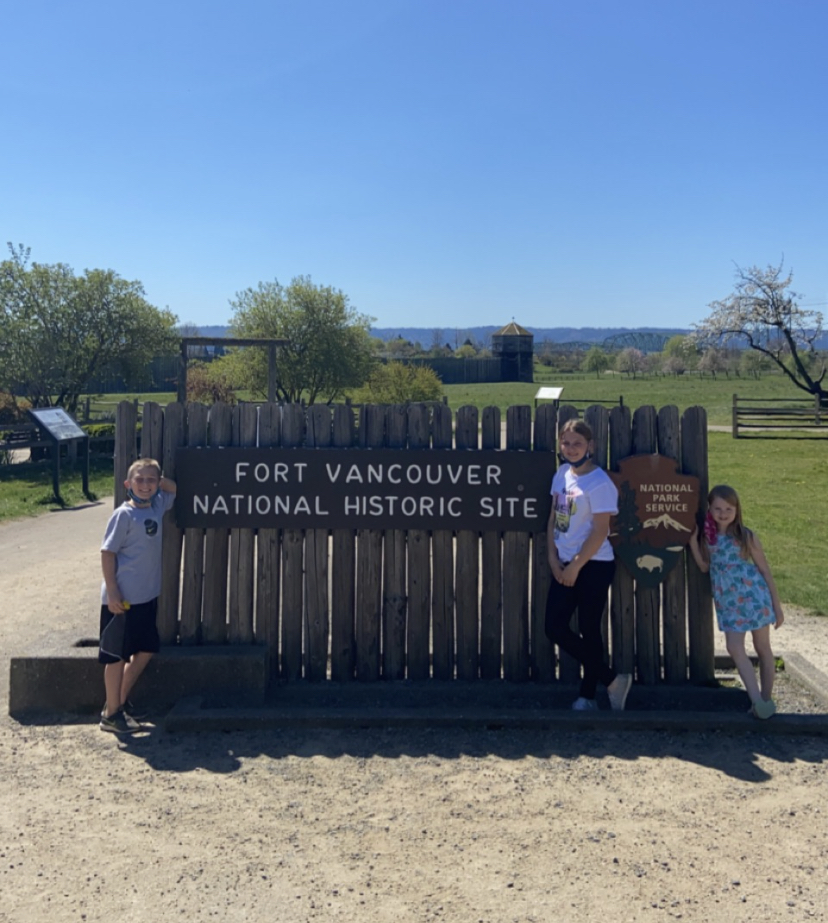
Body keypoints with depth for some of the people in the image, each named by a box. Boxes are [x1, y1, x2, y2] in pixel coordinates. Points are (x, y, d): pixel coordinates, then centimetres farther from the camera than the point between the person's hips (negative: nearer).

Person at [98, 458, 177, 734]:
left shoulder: (157, 507, 6)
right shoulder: (124, 515, -14)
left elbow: (172, 487, 25)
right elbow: (107, 553, -15)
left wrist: (158, 481, 7)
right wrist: (112, 593, -18)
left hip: (148, 596, 8)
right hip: (123, 598, -8)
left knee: (146, 649, 16)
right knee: (118, 655, 3)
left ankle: (121, 701, 31)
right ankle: (111, 713, 16)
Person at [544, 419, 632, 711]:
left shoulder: (599, 482, -14)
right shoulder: (562, 473, 7)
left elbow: (600, 531, -17)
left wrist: (575, 566, -14)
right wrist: (553, 558, 2)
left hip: (594, 566, -7)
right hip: (565, 564, 8)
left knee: (588, 630, 2)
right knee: (555, 627, 4)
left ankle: (588, 695, 22)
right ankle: (611, 680, 17)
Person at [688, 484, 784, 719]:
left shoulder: (746, 536, -9)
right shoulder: (708, 537, 2)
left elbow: (765, 570, -3)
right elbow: (704, 567, 4)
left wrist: (777, 606, -3)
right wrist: (692, 539, -7)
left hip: (754, 595, -3)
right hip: (728, 601, 3)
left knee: (762, 647, 8)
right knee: (734, 648, -8)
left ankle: (766, 700, 19)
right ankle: (757, 700, -6)